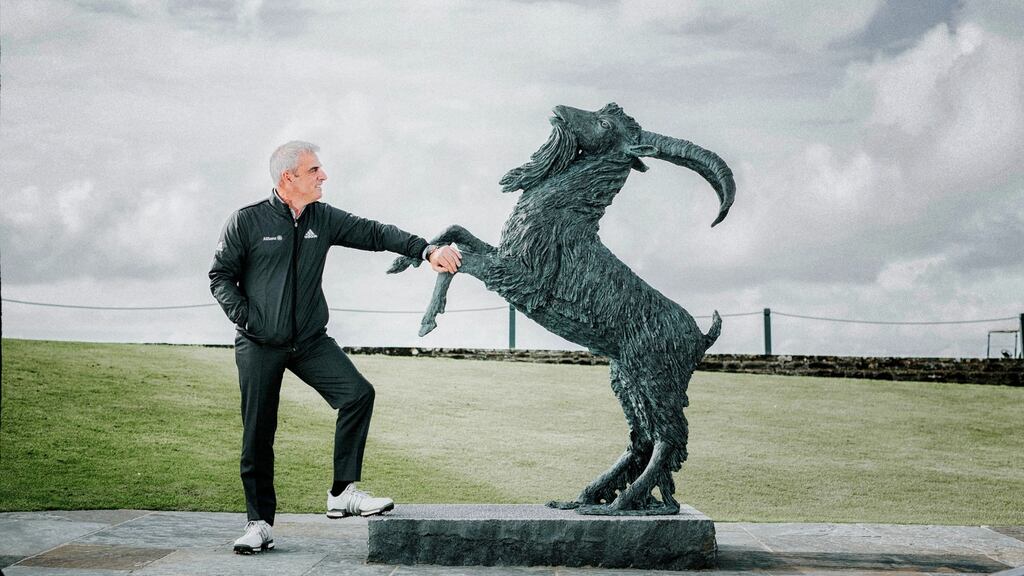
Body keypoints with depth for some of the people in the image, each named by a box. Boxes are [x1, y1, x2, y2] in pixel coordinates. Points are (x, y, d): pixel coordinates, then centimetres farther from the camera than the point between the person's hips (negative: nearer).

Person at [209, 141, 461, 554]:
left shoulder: (323, 219, 4)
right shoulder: (246, 222, -6)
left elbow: (374, 233, -1)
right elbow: (220, 276, 0)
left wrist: (427, 251, -13)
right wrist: (245, 317, -12)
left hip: (311, 342, 3)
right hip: (259, 347, -3)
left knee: (358, 393, -16)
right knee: (258, 437, 0)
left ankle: (343, 493, -7)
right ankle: (260, 524, 14)